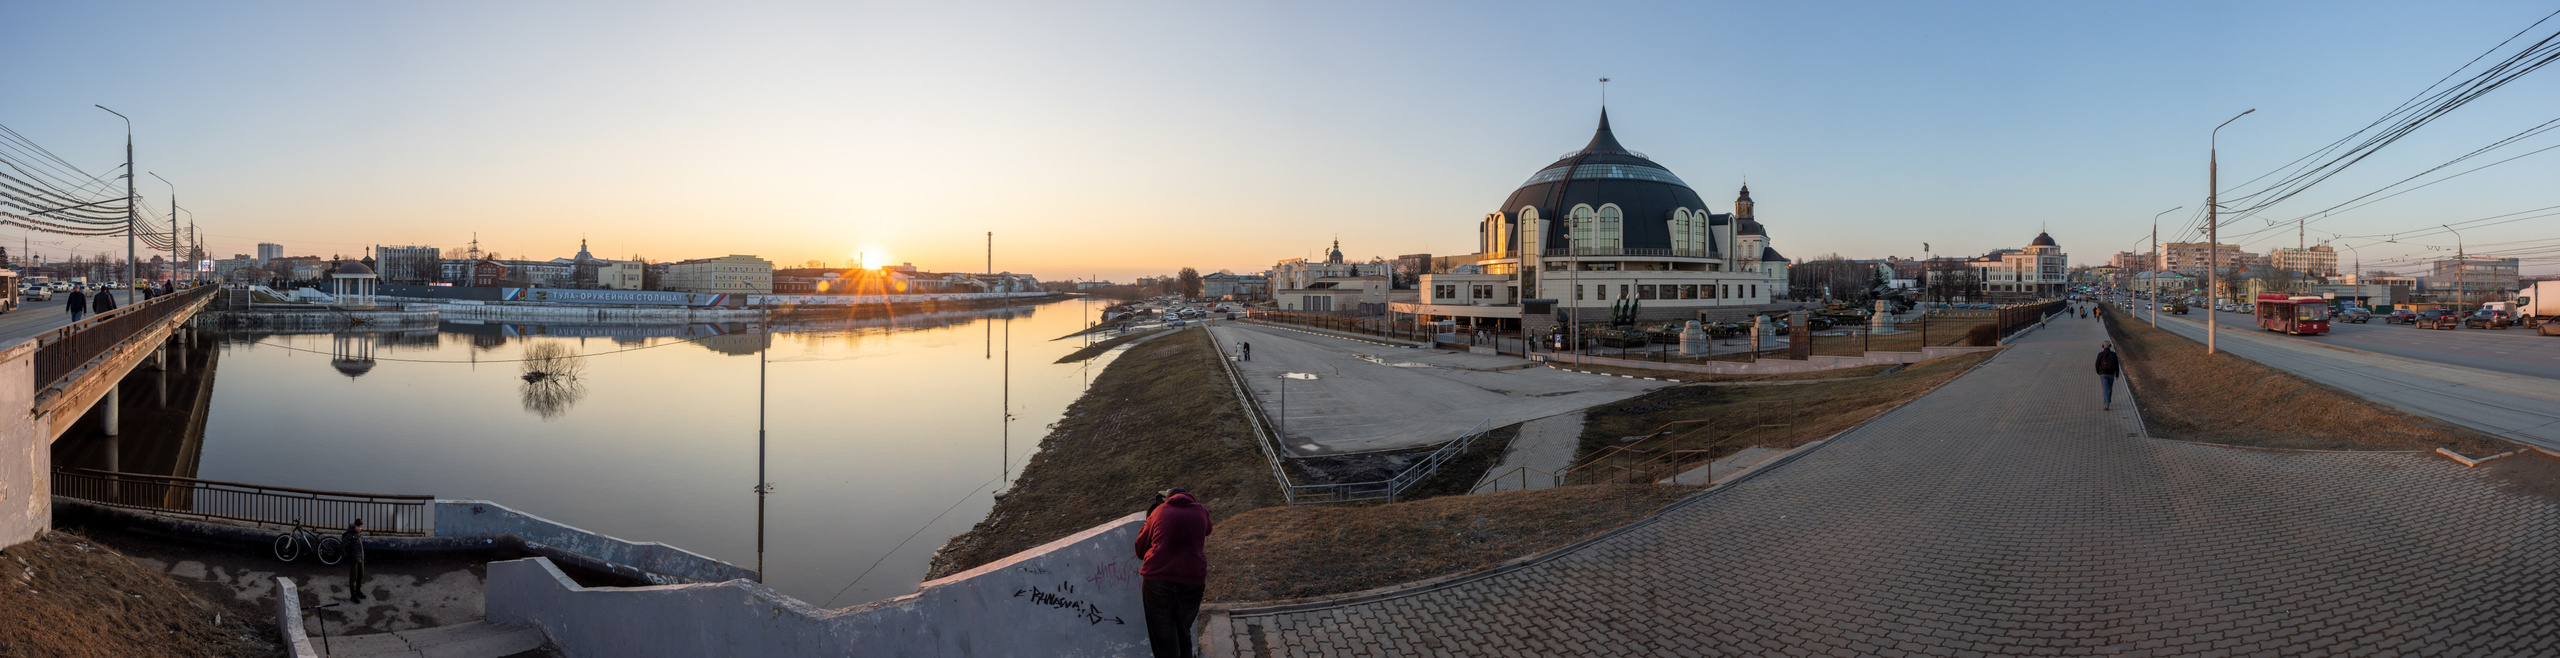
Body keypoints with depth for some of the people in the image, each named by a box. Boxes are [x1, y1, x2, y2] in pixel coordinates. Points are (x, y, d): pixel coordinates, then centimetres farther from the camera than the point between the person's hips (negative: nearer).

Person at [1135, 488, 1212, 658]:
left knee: (1164, 642, 9)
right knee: (1183, 635, 23)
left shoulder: (1159, 511, 11)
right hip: (1192, 582, 1)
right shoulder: (1201, 512, 13)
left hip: (1157, 581, -1)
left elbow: (1140, 550, 17)